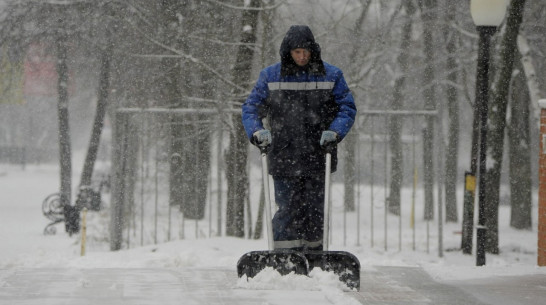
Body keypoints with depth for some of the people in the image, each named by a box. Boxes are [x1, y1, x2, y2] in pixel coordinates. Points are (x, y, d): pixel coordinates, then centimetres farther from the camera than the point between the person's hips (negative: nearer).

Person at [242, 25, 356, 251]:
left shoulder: (331, 76, 5)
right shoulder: (270, 76, 6)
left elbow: (347, 107, 7)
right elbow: (251, 107, 9)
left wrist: (335, 131, -11)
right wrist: (257, 131, -10)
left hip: (317, 156, 1)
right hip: (283, 156, -1)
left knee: (314, 210, 4)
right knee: (287, 209, -7)